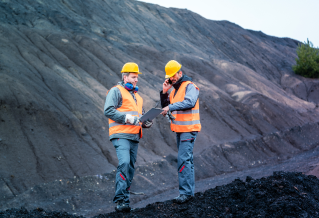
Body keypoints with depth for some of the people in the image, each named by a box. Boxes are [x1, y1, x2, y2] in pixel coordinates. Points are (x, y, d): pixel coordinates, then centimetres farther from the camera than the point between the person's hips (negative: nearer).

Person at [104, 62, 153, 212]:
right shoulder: (116, 91, -1)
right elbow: (108, 110, -12)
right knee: (124, 164, -21)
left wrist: (145, 122, 11)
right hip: (121, 136, -9)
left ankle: (124, 198, 12)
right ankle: (121, 200, -23)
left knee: (130, 168, 7)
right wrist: (127, 117, -18)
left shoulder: (136, 95, 25)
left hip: (134, 137, 9)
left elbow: (140, 114, 34)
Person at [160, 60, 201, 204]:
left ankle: (185, 192, -16)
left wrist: (171, 107, -30)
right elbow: (165, 106, 15)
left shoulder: (190, 86, -11)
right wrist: (164, 92, 1)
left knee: (183, 159, -15)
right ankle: (190, 190, 19)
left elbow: (189, 102, -28)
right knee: (186, 159, 13)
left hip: (189, 129, -9)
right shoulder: (175, 89, 16)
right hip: (179, 129, 9)